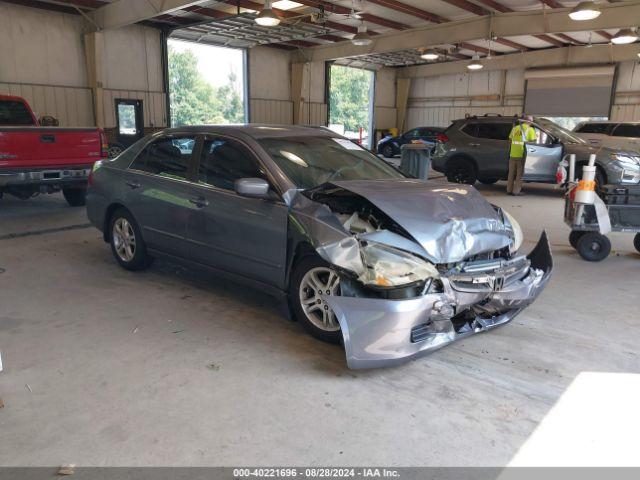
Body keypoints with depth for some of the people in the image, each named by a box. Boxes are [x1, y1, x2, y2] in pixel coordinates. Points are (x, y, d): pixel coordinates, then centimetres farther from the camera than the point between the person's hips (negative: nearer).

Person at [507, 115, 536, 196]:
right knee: (519, 174, 3)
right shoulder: (530, 129, -3)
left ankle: (509, 190, 15)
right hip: (522, 155, -4)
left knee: (511, 173, 12)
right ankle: (516, 191, 2)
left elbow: (510, 139, 11)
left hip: (513, 154, 4)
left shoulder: (515, 128, 10)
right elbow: (532, 141, -7)